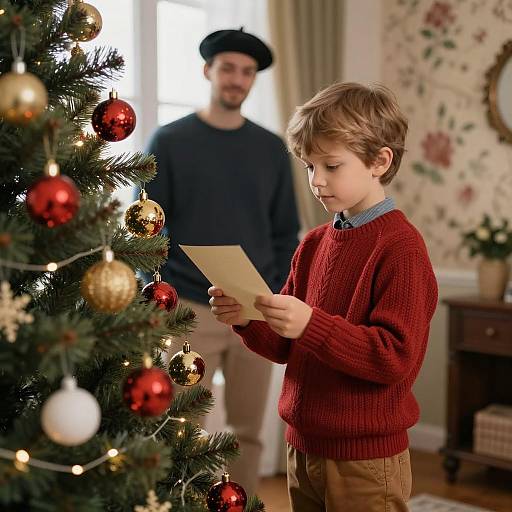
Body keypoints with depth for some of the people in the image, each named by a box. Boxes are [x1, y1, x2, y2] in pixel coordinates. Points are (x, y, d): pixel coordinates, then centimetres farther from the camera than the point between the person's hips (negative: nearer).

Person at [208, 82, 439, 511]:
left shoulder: (400, 246, -14)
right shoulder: (314, 243, 7)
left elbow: (396, 358, -21)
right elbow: (286, 347, 11)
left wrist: (310, 324, -28)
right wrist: (246, 320, -8)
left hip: (365, 459, -6)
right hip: (303, 446, 7)